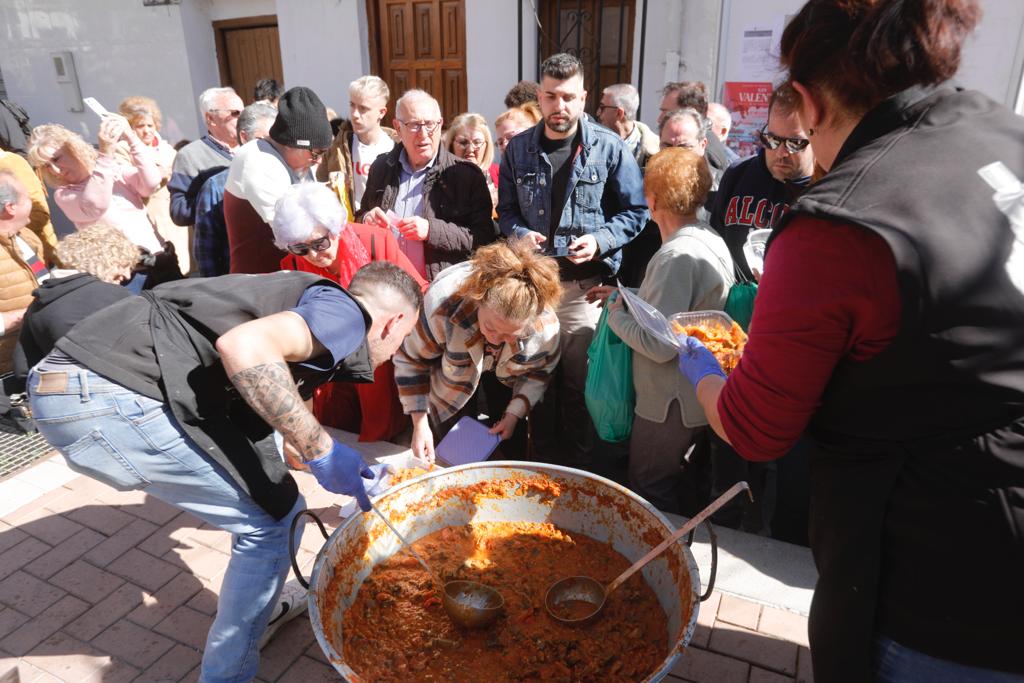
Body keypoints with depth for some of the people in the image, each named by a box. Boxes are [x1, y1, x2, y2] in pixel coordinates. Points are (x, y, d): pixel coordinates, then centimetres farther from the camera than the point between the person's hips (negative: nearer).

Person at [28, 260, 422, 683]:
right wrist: (322, 451, -17)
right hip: (112, 399, -10)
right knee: (273, 518, 3)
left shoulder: (314, 305, 22)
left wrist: (350, 471, 48)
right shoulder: (347, 313, -5)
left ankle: (260, 605, 41)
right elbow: (244, 346, -26)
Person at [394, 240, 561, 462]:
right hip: (452, 377, -1)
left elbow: (539, 371, -12)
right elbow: (410, 359, -25)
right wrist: (420, 423, -26)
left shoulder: (545, 324, -36)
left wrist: (515, 413, -18)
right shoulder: (442, 302, -44)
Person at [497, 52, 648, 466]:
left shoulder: (609, 147, -3)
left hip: (585, 284, -3)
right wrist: (520, 233, -7)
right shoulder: (518, 149, 6)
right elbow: (506, 210, 15)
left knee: (580, 378, 5)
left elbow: (635, 211, 2)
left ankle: (578, 456, 24)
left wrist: (600, 240, -14)